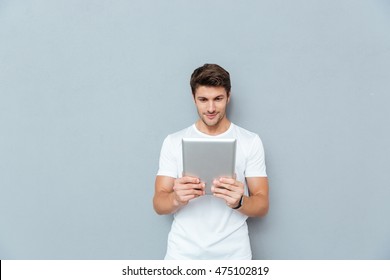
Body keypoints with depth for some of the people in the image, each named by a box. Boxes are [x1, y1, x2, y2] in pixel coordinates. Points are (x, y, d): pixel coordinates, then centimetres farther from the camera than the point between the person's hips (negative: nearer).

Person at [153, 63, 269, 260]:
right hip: (183, 253, 1)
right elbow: (158, 204, -1)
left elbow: (262, 205, -2)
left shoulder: (250, 142, -2)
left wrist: (238, 202, -23)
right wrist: (176, 198, -23)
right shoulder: (173, 142, 1)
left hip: (233, 254, 0)